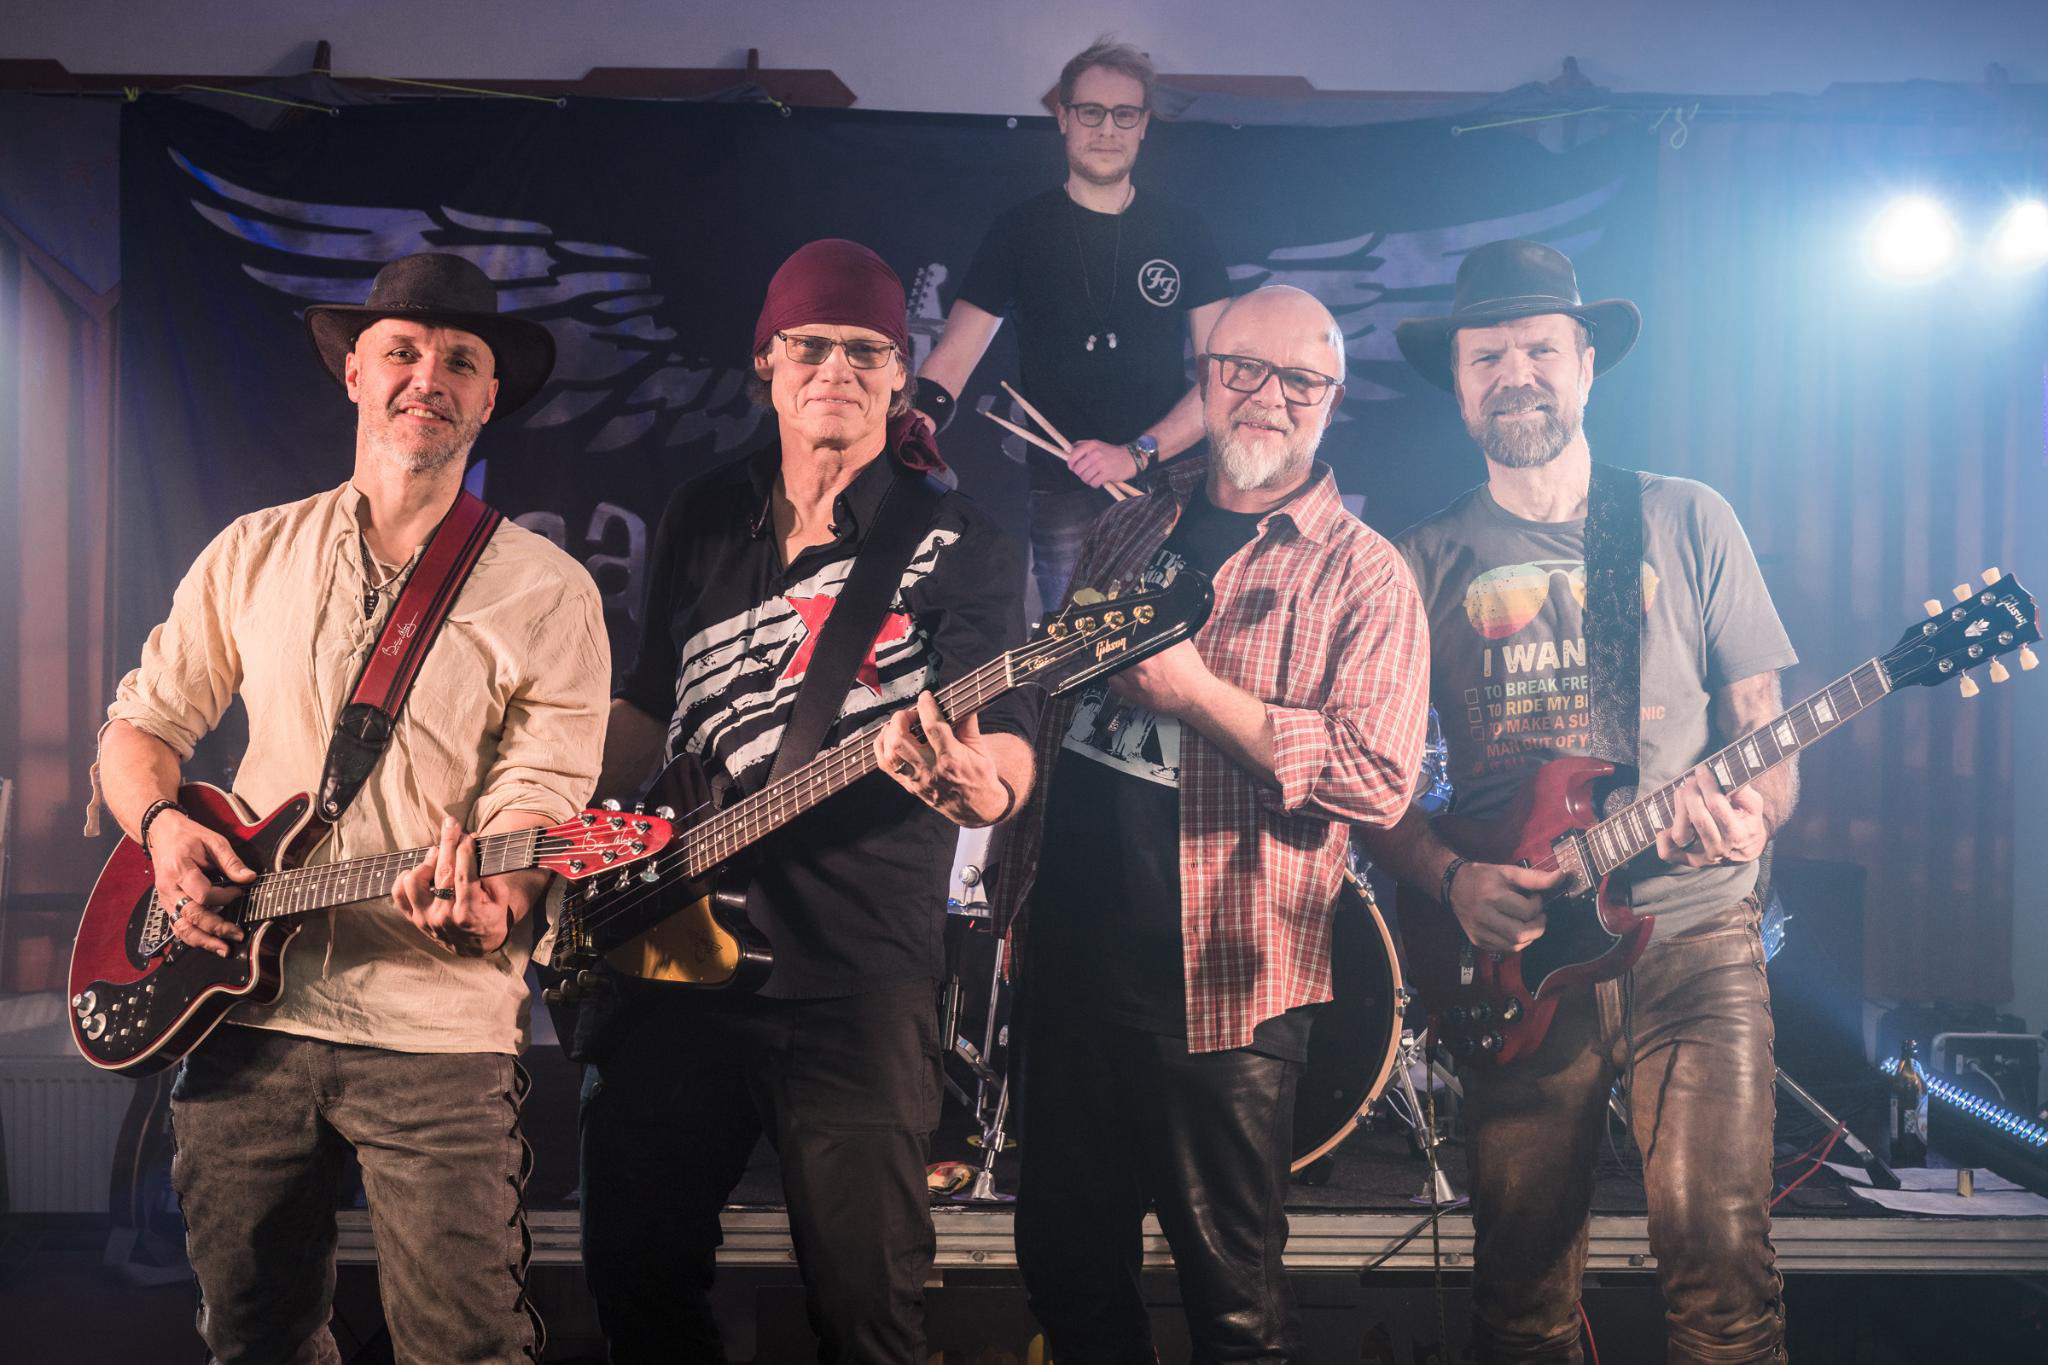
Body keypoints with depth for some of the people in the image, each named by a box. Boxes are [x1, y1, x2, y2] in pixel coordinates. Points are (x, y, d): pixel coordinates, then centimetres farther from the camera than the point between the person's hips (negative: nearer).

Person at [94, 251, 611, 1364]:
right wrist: (162, 828, -5)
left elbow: (542, 796, -8)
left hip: (436, 1029, -3)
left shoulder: (546, 593, -1)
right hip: (242, 1004, 3)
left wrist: (484, 908, -29)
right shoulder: (253, 555, 10)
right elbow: (142, 723, 16)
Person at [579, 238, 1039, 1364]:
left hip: (858, 975, -4)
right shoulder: (702, 520, 14)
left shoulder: (959, 546, 0)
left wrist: (979, 784, -34)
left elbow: (1007, 737, -11)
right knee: (635, 1265, 9)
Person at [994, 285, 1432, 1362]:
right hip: (1067, 957, 6)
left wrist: (1193, 688, -21)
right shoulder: (1129, 531, 12)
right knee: (1066, 1261, 16)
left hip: (1220, 988, -6)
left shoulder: (1362, 575, -6)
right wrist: (1012, 897, 14)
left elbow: (1378, 780, -18)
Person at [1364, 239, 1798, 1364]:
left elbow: (1766, 742, 8)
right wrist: (1452, 880, -9)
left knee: (1721, 1262, -13)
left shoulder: (1686, 523, 8)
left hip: (1692, 934, -1)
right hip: (1513, 953, 1)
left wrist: (1748, 814, -15)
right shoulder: (1427, 562, 10)